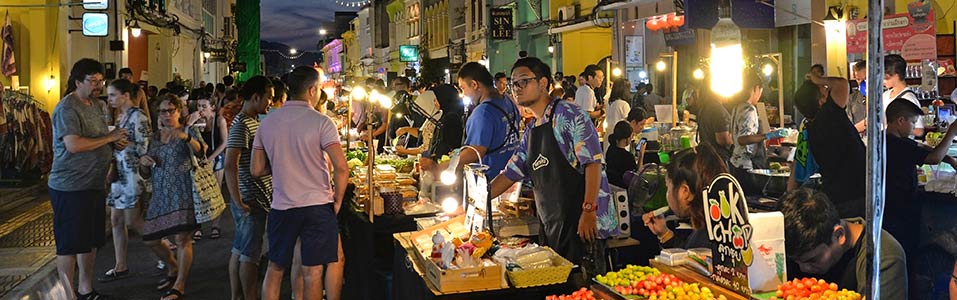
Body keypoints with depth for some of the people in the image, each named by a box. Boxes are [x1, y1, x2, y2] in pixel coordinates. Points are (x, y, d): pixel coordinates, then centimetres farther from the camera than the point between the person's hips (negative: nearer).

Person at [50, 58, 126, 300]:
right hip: (70, 188, -9)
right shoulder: (67, 109, -15)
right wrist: (109, 138, -19)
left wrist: (115, 144, 4)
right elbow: (74, 145, -27)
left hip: (95, 185, 9)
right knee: (70, 244, 0)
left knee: (91, 241, 17)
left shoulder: (96, 105, 13)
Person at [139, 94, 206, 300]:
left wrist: (187, 138, -36)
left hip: (182, 190, -6)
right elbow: (146, 158, 24)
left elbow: (201, 151, -18)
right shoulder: (156, 136, 16)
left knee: (182, 238, -10)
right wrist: (142, 159, 0)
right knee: (150, 239, 9)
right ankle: (173, 269, 32)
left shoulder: (189, 131, 0)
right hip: (160, 193, 7)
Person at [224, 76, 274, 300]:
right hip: (250, 201, -10)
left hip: (258, 199, 10)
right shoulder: (242, 125, -17)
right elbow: (230, 165, -25)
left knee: (240, 252, 15)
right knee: (249, 256, -3)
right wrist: (238, 202, -23)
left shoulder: (253, 122, 14)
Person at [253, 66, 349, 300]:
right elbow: (341, 168, -17)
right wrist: (337, 200, -3)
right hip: (317, 206, -3)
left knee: (274, 269, 16)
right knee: (312, 272, 3)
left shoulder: (267, 123, 3)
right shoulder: (321, 122, -10)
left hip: (281, 208, 4)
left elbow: (256, 170, 5)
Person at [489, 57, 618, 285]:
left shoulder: (568, 115, -8)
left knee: (583, 286, -8)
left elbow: (593, 162, -15)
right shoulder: (531, 131, 17)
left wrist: (589, 210, -22)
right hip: (553, 227, 8)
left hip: (583, 223, -8)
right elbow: (511, 173, 22)